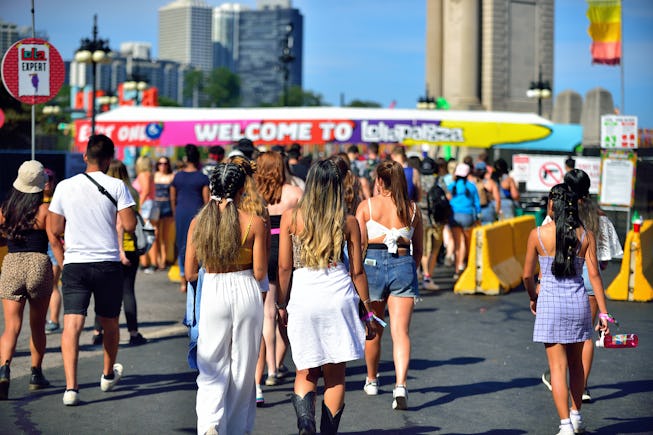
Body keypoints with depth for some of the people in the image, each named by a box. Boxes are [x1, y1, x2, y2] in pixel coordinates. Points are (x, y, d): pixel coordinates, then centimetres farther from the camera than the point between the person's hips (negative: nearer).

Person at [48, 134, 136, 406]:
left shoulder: (64, 187, 3)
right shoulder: (116, 186, -5)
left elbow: (53, 231, 7)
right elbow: (129, 226, -9)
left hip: (74, 264, 0)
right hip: (108, 264, 0)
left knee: (72, 325, -7)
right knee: (109, 323, 19)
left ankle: (71, 387, -20)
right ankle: (108, 375, 38)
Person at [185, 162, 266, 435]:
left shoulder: (198, 222, -2)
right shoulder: (254, 223, -7)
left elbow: (190, 273, 1)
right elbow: (259, 273, -6)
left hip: (212, 294, 1)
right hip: (245, 292, -1)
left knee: (212, 369, 8)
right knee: (243, 368, 14)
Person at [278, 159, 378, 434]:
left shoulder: (291, 217, -1)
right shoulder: (348, 222, 1)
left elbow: (284, 267, 0)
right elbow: (357, 271, 5)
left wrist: (282, 305, 12)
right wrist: (368, 310, 14)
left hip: (303, 295, 0)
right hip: (339, 294, 0)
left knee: (306, 373, 11)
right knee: (335, 375, 10)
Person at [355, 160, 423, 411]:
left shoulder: (367, 206, -1)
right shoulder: (412, 209, 6)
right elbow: (418, 250, 13)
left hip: (373, 265, -1)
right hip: (404, 266, 1)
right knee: (401, 331, -4)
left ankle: (372, 381, 33)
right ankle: (400, 385, -21)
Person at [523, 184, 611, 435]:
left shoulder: (538, 234, -6)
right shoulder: (586, 236, -1)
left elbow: (527, 275, 0)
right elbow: (594, 275, -5)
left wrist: (533, 298, 20)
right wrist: (603, 312, -2)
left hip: (550, 302, -3)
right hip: (578, 301, 3)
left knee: (558, 367, 0)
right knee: (576, 363, 20)